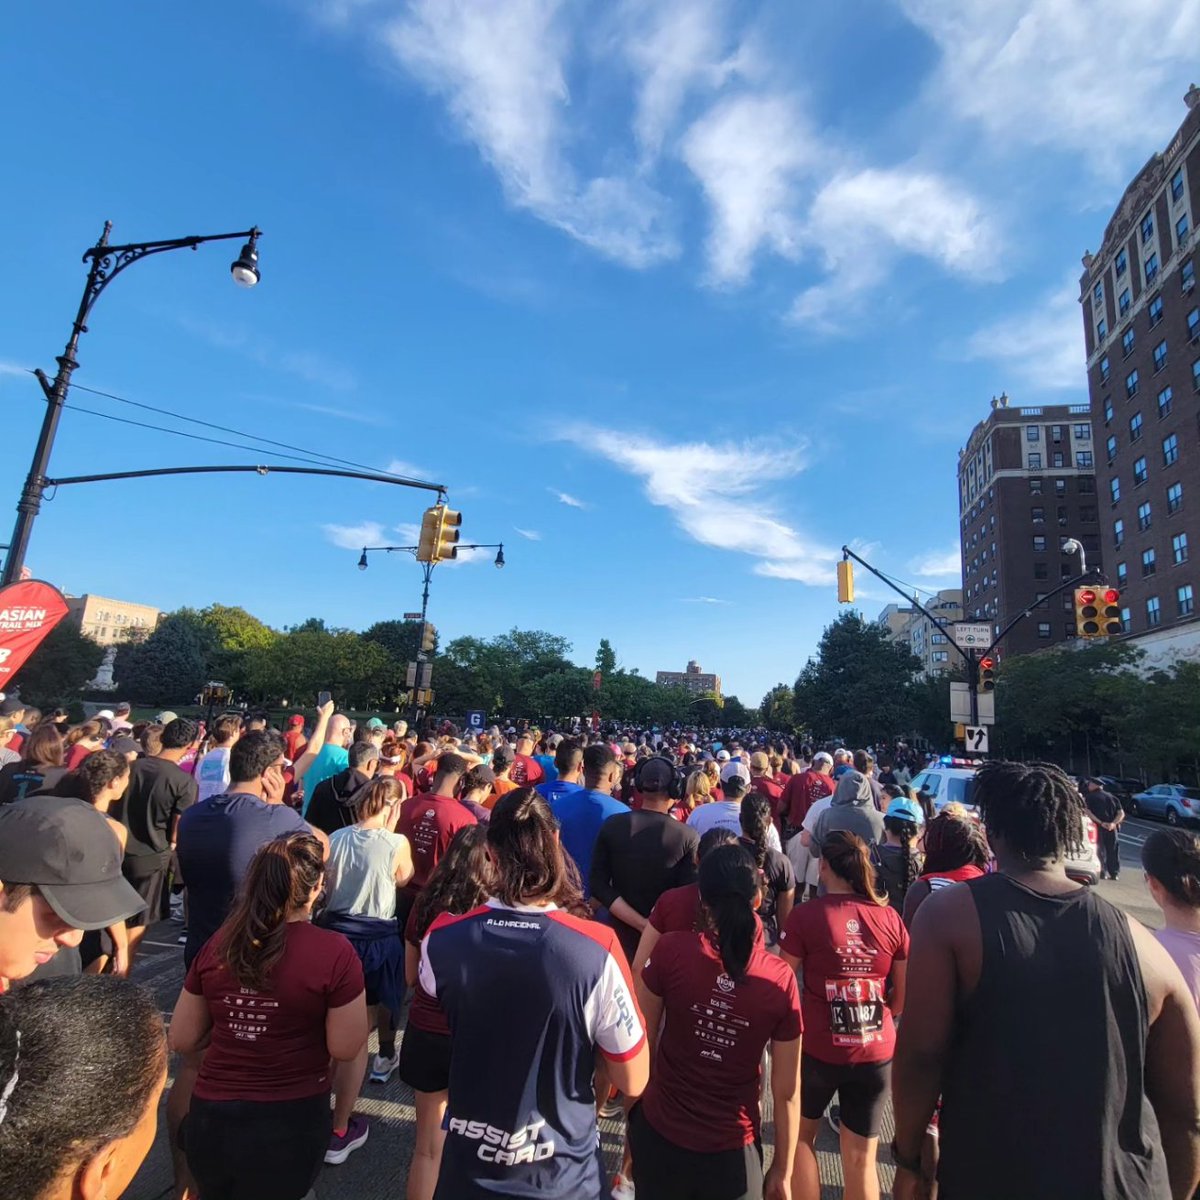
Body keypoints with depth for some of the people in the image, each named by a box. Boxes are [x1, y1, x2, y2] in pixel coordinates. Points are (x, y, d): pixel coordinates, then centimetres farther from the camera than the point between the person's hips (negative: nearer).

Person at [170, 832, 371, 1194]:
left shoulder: (217, 945, -6)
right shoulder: (334, 951, -22)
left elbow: (182, 1041, 4)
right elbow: (345, 1049, -13)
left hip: (210, 1118, 4)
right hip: (289, 1123, -3)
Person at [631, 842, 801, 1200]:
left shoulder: (670, 951, -19)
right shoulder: (780, 978, -16)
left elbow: (642, 1044, -7)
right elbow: (787, 1091, -7)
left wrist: (636, 1108, 9)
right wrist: (782, 1170, 7)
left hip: (660, 1134, 0)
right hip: (733, 1151, 0)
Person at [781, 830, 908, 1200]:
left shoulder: (805, 914, -15)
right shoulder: (890, 917, -6)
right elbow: (904, 998, 4)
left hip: (817, 1048, -2)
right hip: (877, 1053, 3)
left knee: (801, 1136, 23)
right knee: (861, 1158, 18)